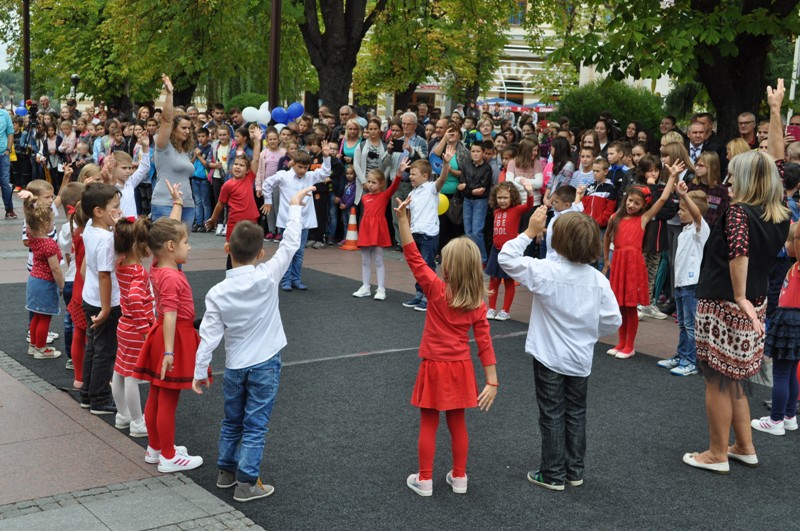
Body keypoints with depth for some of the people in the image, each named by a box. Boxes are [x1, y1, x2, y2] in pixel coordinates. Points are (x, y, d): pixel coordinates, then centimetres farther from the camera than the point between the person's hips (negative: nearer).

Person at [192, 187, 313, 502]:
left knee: (232, 422, 21)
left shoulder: (217, 293, -11)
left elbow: (209, 335, -9)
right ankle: (246, 483, 6)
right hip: (265, 364, -2)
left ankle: (226, 471, 32)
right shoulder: (268, 277, -16)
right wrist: (295, 206, 2)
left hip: (234, 367, 2)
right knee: (255, 426, 4)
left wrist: (200, 370, 1)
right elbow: (290, 244, -7)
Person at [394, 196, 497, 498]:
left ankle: (424, 480, 17)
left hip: (435, 367, -3)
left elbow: (413, 257, -18)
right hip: (460, 369, 3)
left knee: (429, 425, 9)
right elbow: (485, 344, -7)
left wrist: (403, 220, -20)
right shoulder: (478, 303, -6)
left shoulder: (436, 290, -16)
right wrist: (492, 382, -5)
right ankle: (459, 478, 26)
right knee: (457, 423, 16)